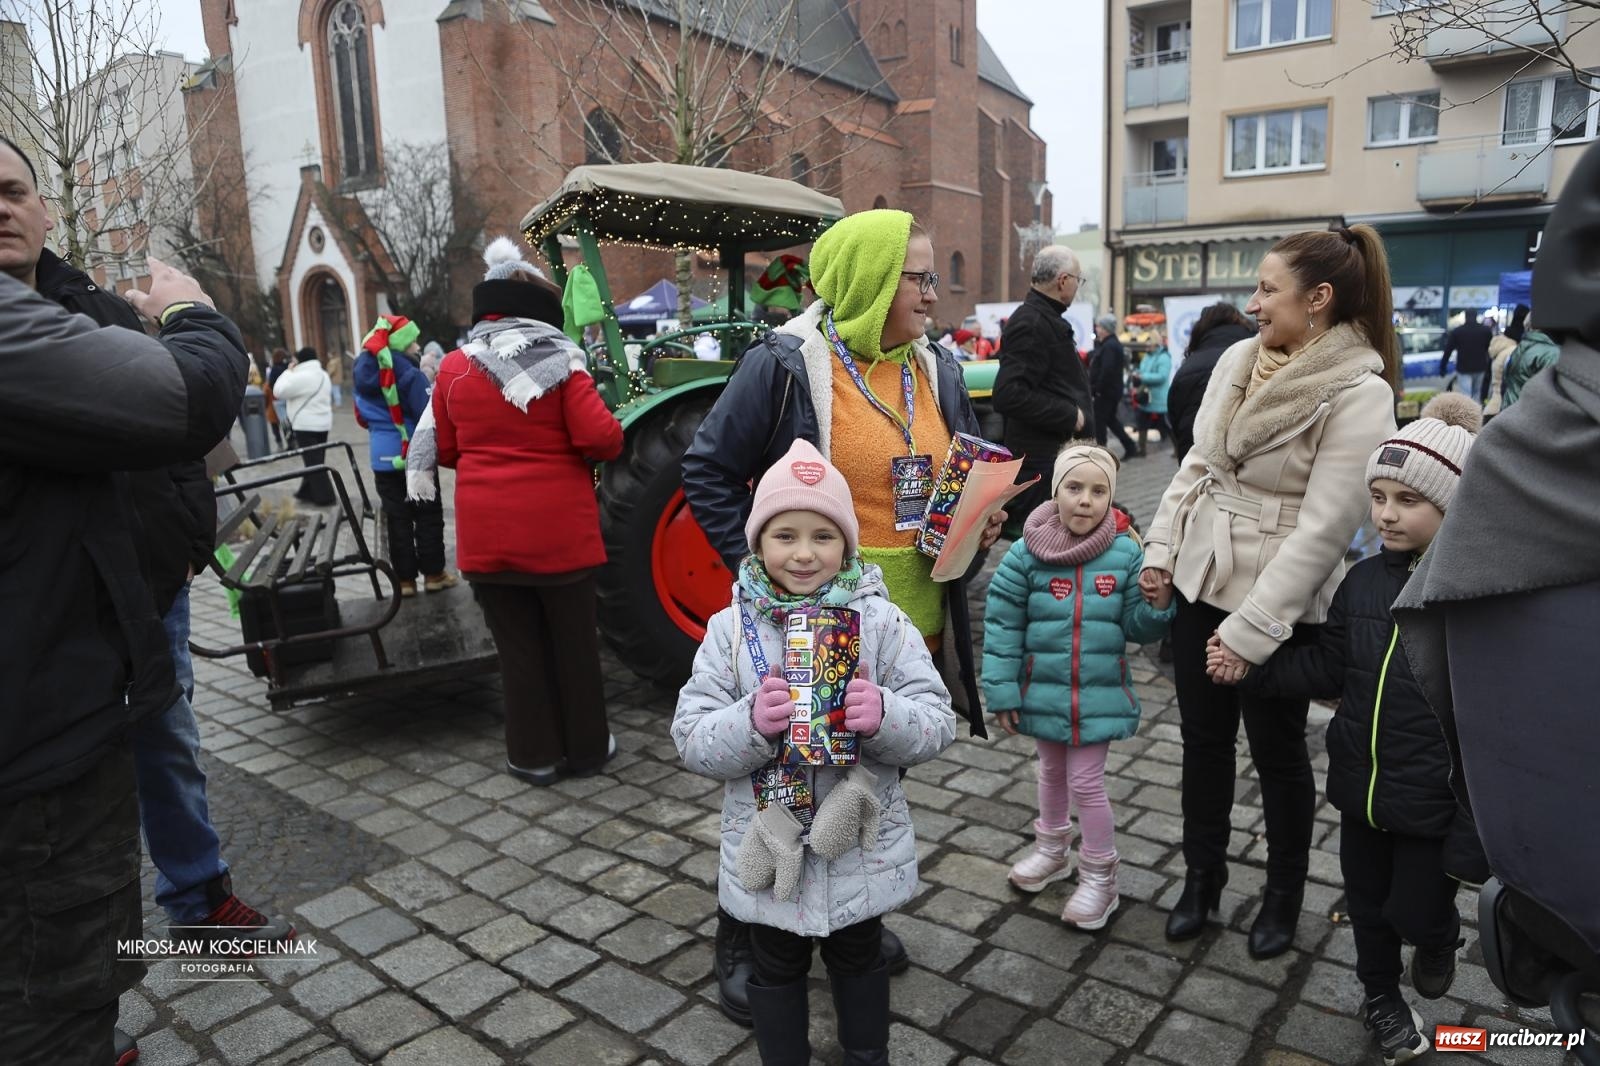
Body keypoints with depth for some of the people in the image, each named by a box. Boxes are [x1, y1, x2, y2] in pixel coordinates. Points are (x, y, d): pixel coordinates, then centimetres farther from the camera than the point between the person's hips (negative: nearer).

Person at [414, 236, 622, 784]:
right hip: (559, 528, -2)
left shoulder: (454, 367, 2)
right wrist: (614, 437, 8)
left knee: (519, 644, 12)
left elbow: (443, 450, 9)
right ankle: (586, 748, 24)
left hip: (487, 533, 2)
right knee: (573, 639, 12)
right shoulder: (559, 361, -7)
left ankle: (535, 754, 20)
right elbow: (600, 437, -14)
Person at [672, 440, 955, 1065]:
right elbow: (692, 741, -11)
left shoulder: (882, 622, -11)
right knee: (777, 967, 21)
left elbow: (937, 725, -11)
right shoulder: (730, 629, -10)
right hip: (768, 848, 0)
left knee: (859, 957, 24)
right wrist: (751, 723, -30)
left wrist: (885, 717, -31)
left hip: (860, 846, 0)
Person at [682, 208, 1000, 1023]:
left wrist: (978, 518, -4)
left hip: (911, 624, 7)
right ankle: (743, 947, 30)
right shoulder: (784, 365, -14)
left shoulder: (937, 370, 6)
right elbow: (708, 473, -10)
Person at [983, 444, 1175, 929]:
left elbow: (1137, 628, -3)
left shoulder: (1126, 553, -10)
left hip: (1099, 695, -2)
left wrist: (1160, 602, -23)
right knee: (1053, 772, 22)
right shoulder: (1026, 554, -12)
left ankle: (1099, 876, 26)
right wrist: (1002, 693, -7)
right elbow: (1002, 626, -7)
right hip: (1042, 692, 2)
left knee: (1086, 782, 4)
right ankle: (1052, 848, 47)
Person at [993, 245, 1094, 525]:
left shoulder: (1047, 319, 19)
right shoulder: (1031, 323, -15)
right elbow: (1008, 394, -26)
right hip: (1042, 462, -11)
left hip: (1062, 453, 11)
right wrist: (1070, 416, -19)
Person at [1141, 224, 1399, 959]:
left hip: (1280, 605, -6)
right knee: (1203, 738, 16)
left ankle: (1283, 897, 36)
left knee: (1277, 751, 12)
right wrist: (1161, 548, 5)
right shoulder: (1238, 358, 3)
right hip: (1201, 583, 6)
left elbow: (1323, 526, -21)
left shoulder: (1359, 395, -17)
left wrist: (1252, 629, -21)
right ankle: (1202, 878, 36)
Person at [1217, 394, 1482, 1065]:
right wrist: (1250, 668, -6)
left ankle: (1440, 939, 47)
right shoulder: (1363, 582, -2)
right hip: (1362, 784, 5)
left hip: (1436, 801, -5)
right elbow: (1328, 668, 7)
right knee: (1367, 903, 20)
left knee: (1415, 911, 11)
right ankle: (1382, 997, 46)